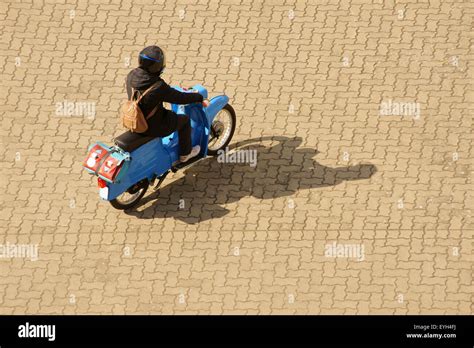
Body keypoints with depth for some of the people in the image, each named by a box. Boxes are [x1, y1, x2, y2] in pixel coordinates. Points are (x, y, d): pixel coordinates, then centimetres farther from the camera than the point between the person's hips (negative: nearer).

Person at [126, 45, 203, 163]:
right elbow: (180, 98, -21)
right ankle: (185, 153, 35)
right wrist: (199, 97, -2)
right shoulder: (159, 88, -34)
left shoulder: (132, 75, -14)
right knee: (184, 120, 17)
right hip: (153, 128, -7)